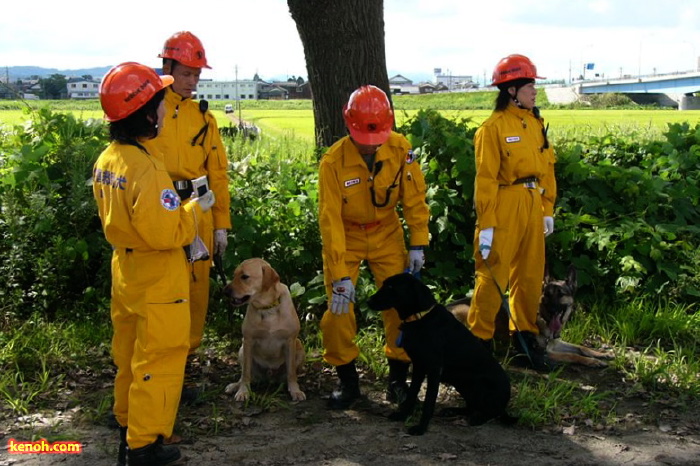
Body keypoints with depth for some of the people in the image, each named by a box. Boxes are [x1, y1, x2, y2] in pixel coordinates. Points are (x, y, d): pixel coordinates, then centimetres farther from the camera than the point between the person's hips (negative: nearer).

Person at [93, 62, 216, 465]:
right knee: (159, 360, 5)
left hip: (125, 273, 9)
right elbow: (166, 233, -28)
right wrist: (195, 209, -11)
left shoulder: (107, 160, 2)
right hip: (157, 281, -9)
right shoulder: (148, 167, -27)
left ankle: (128, 425, 38)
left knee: (130, 355, 22)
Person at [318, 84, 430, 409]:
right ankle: (347, 380, 10)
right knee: (339, 307, -8)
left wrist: (418, 245, -9)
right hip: (346, 236, -2)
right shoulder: (334, 161, -26)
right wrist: (340, 275, -29)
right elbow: (330, 220, -26)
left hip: (386, 233, 2)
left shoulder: (401, 149, -19)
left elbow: (414, 198, -7)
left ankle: (398, 376, 14)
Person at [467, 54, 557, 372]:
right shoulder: (493, 127, -11)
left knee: (531, 275, 13)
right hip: (504, 207, -7)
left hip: (532, 207, 7)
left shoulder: (536, 123, 11)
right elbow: (485, 178, -13)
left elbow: (547, 167, 16)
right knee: (493, 276, -2)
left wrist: (548, 210, 14)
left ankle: (525, 335, 27)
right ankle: (479, 340, 11)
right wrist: (486, 224, -15)